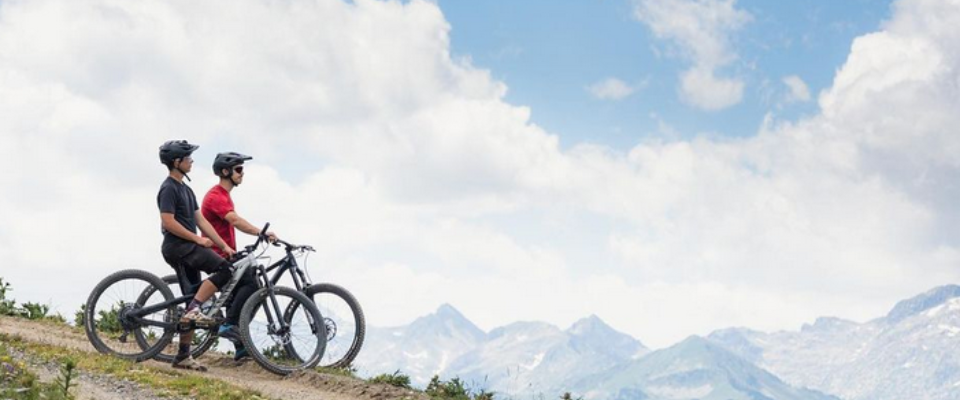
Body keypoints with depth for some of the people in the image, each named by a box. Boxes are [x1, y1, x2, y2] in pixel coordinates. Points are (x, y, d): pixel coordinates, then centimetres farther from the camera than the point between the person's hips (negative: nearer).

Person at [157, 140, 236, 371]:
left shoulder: (185, 189, 20)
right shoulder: (169, 188, -10)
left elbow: (200, 220, 17)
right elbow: (168, 222, -19)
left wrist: (224, 245, 10)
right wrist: (197, 239, -15)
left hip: (187, 248, 10)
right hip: (177, 246, -10)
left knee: (193, 301, 7)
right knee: (223, 269, -25)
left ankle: (183, 356, 10)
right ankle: (194, 310, -23)